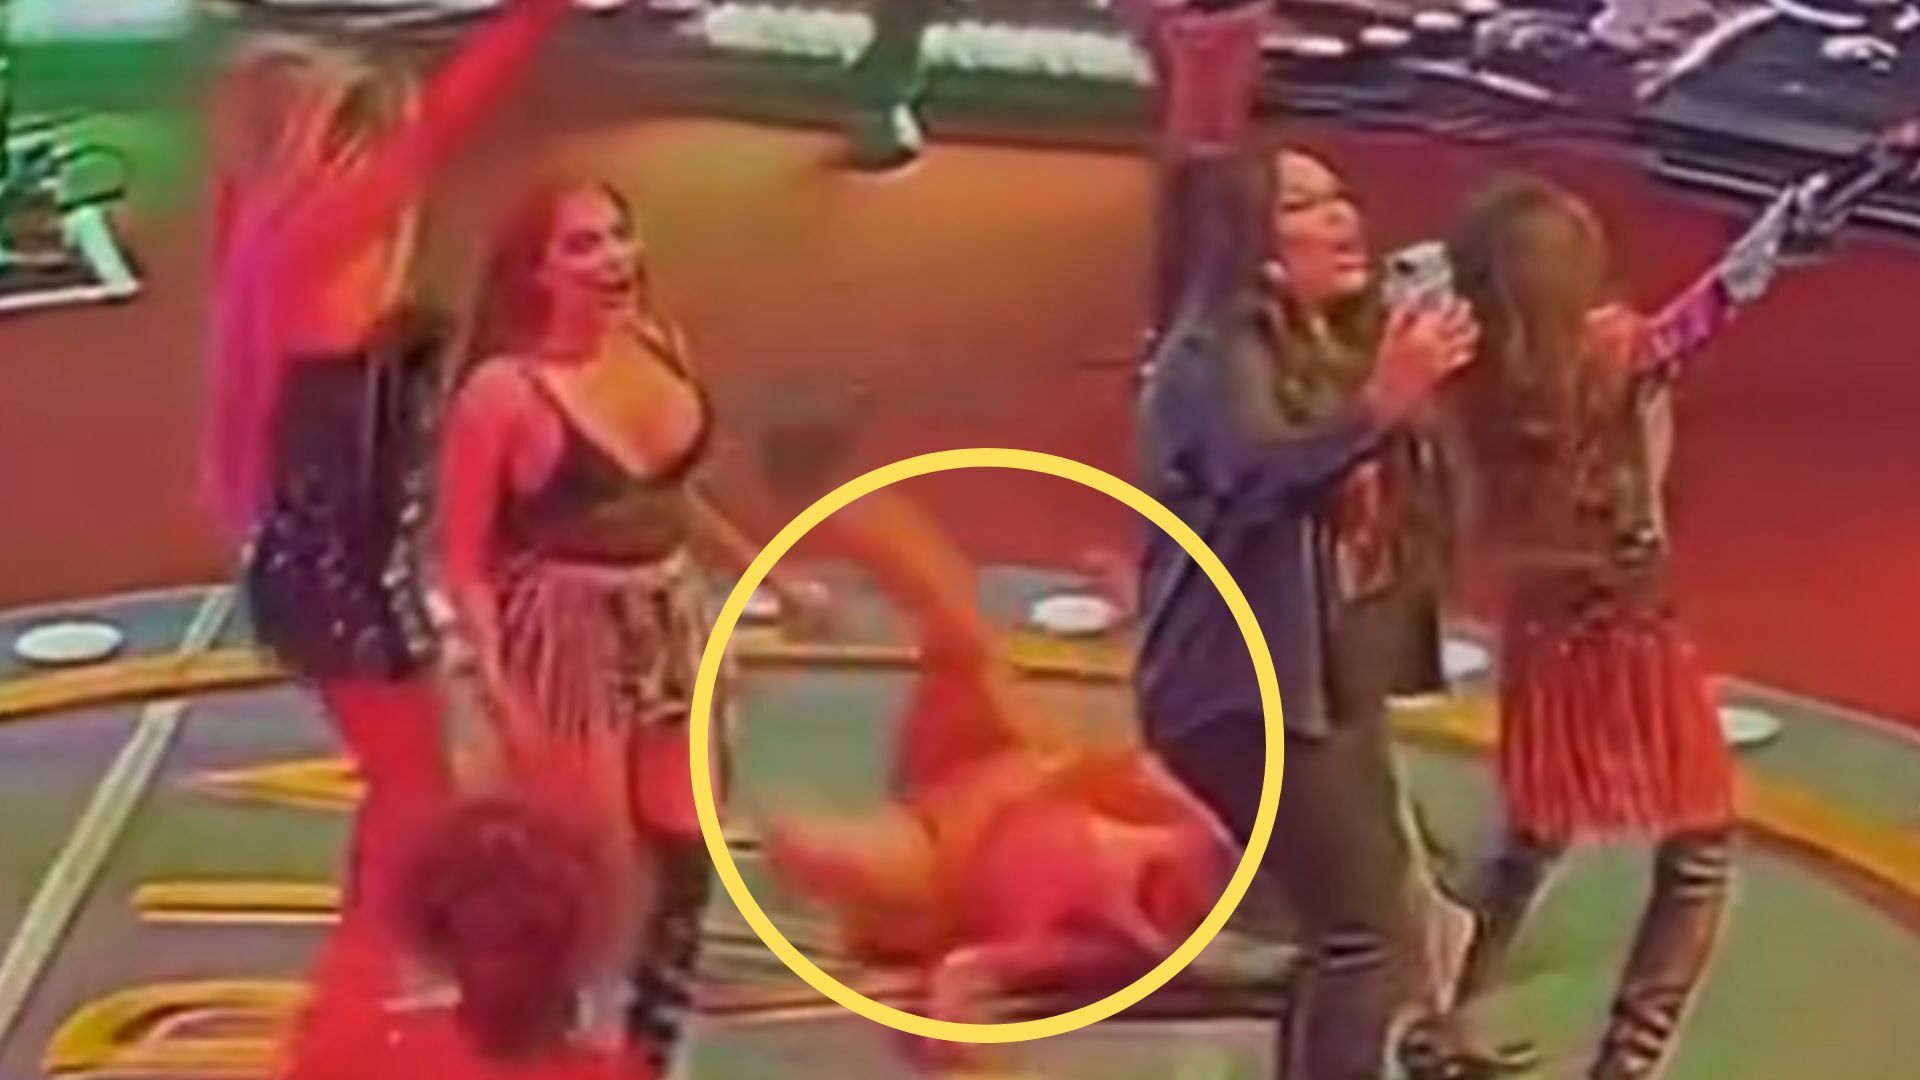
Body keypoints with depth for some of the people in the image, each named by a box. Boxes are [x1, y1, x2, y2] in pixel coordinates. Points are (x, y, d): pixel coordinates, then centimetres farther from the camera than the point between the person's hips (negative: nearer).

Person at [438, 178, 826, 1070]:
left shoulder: (659, 345, 1)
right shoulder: (505, 391, -18)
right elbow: (464, 557, -15)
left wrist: (773, 578, 19)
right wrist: (496, 681, -24)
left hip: (673, 630, 7)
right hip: (566, 644, -7)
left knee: (685, 858, 14)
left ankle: (651, 1054, 33)